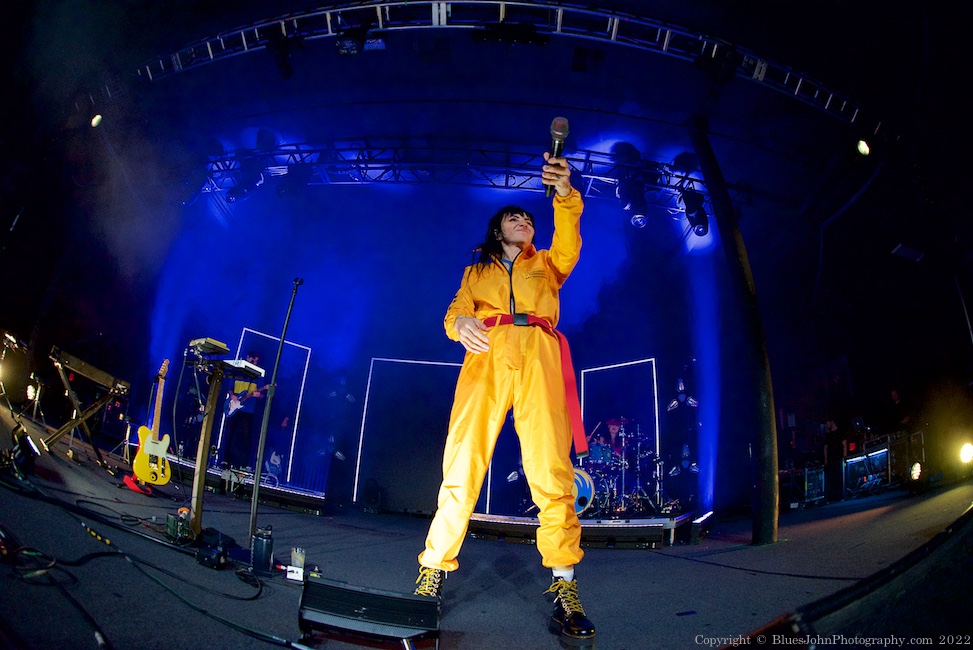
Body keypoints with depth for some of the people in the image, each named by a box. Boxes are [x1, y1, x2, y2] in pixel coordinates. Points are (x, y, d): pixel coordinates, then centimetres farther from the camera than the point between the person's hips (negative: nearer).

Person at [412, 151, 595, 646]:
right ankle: (433, 572, -5)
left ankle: (563, 584, -11)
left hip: (538, 358, 0)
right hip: (486, 357, 0)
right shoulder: (477, 271, 29)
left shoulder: (546, 264, 29)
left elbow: (569, 242, 7)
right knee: (462, 462, -12)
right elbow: (455, 311, 13)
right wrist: (461, 323, -13)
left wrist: (565, 193, -11)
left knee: (552, 469, -14)